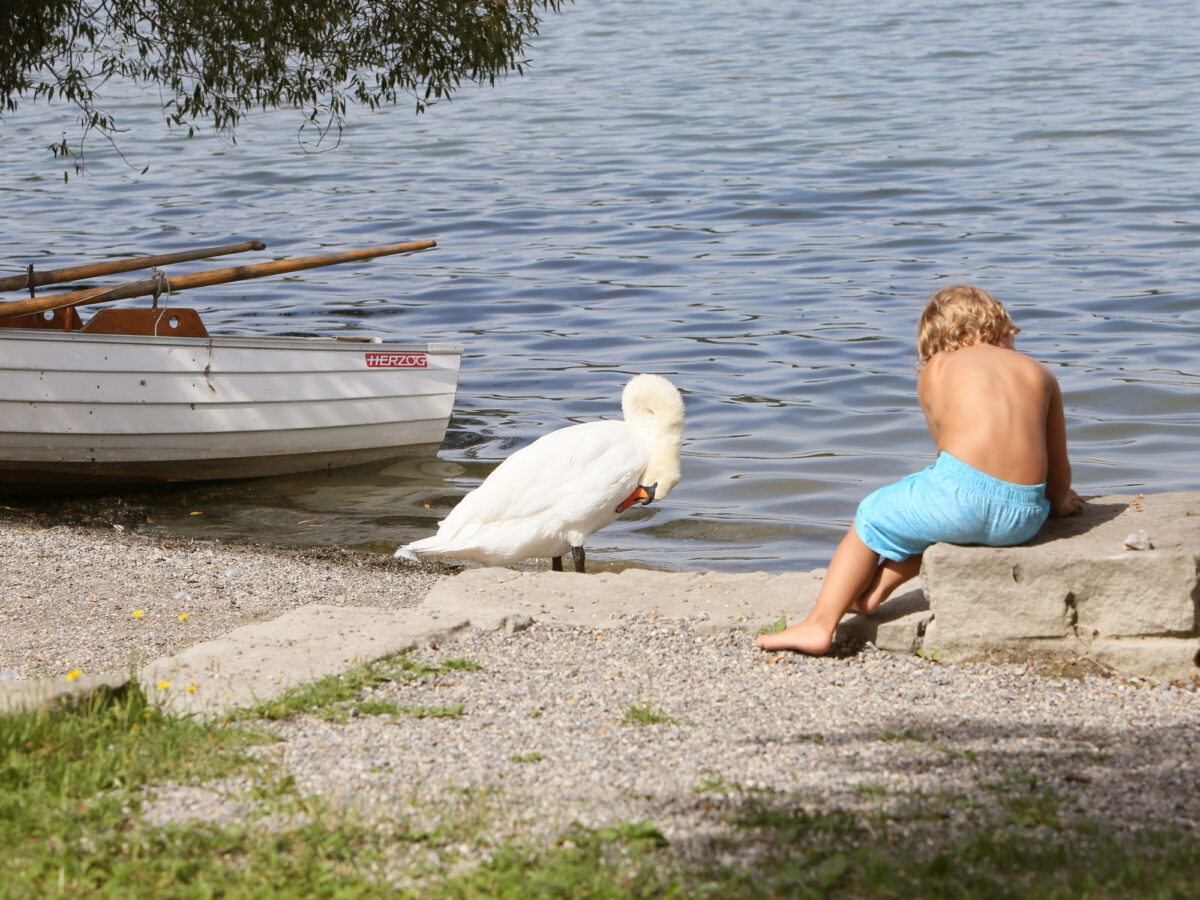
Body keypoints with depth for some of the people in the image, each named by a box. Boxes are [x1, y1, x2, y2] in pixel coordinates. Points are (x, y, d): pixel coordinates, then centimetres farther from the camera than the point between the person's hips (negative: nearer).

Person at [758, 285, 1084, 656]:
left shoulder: (935, 371, 16)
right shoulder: (1040, 374, 21)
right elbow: (1059, 469, 24)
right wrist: (1057, 501, 49)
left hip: (961, 491, -4)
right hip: (1024, 520, 4)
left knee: (873, 518, 22)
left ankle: (820, 624, 17)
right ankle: (878, 587, 38)